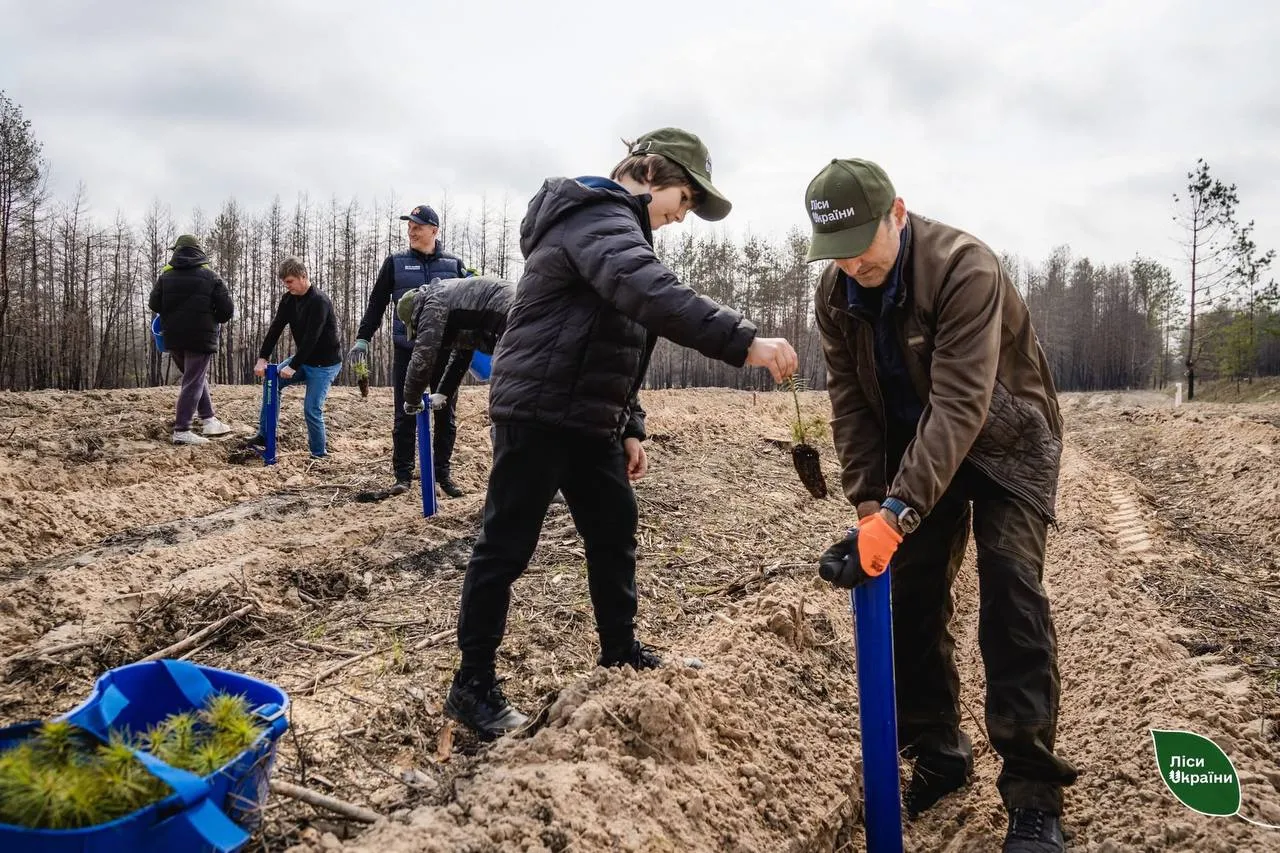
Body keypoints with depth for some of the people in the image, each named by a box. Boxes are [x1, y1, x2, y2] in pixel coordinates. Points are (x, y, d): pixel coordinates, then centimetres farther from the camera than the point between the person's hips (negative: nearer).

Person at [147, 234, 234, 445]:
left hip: (173, 338, 4)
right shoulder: (211, 277, -5)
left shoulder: (166, 276, 4)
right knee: (193, 382, -1)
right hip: (200, 338, -4)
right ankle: (182, 430, -6)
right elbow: (227, 309, -7)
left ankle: (208, 420, 16)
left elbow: (154, 305, 5)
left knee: (195, 377, 20)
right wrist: (212, 321, 13)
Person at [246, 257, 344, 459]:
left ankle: (320, 453, 5)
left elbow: (311, 338, -27)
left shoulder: (319, 302, -23)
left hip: (324, 363, -8)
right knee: (271, 381, -1)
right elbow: (275, 328, -3)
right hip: (303, 359, 8)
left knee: (311, 409, -12)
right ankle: (265, 435, 8)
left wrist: (293, 366, -27)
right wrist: (262, 358, -12)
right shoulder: (289, 299, 1)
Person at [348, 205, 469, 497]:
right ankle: (403, 475, 10)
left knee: (446, 414, 5)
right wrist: (363, 338, 3)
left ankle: (442, 473, 16)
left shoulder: (453, 264, 6)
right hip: (407, 350, 0)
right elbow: (377, 302, 9)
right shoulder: (396, 262, 6)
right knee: (405, 415, 2)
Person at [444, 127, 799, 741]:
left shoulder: (614, 228, 19)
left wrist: (630, 427, 17)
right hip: (537, 414, -10)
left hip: (587, 421, 10)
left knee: (615, 533, 14)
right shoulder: (598, 217, -14)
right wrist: (743, 342, -41)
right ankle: (473, 686, 8)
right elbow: (653, 296, -35)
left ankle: (620, 654, 28)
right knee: (506, 548, -3)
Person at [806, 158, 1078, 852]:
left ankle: (1032, 792, -7)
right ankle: (937, 757, 19)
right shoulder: (836, 294, -11)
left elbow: (960, 406, -38)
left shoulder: (965, 270, -31)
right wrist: (868, 503, -17)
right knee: (910, 594, 2)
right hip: (915, 449, 6)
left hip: (1005, 441, -5)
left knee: (1010, 592, -16)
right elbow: (850, 403, -7)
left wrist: (897, 513, -45)